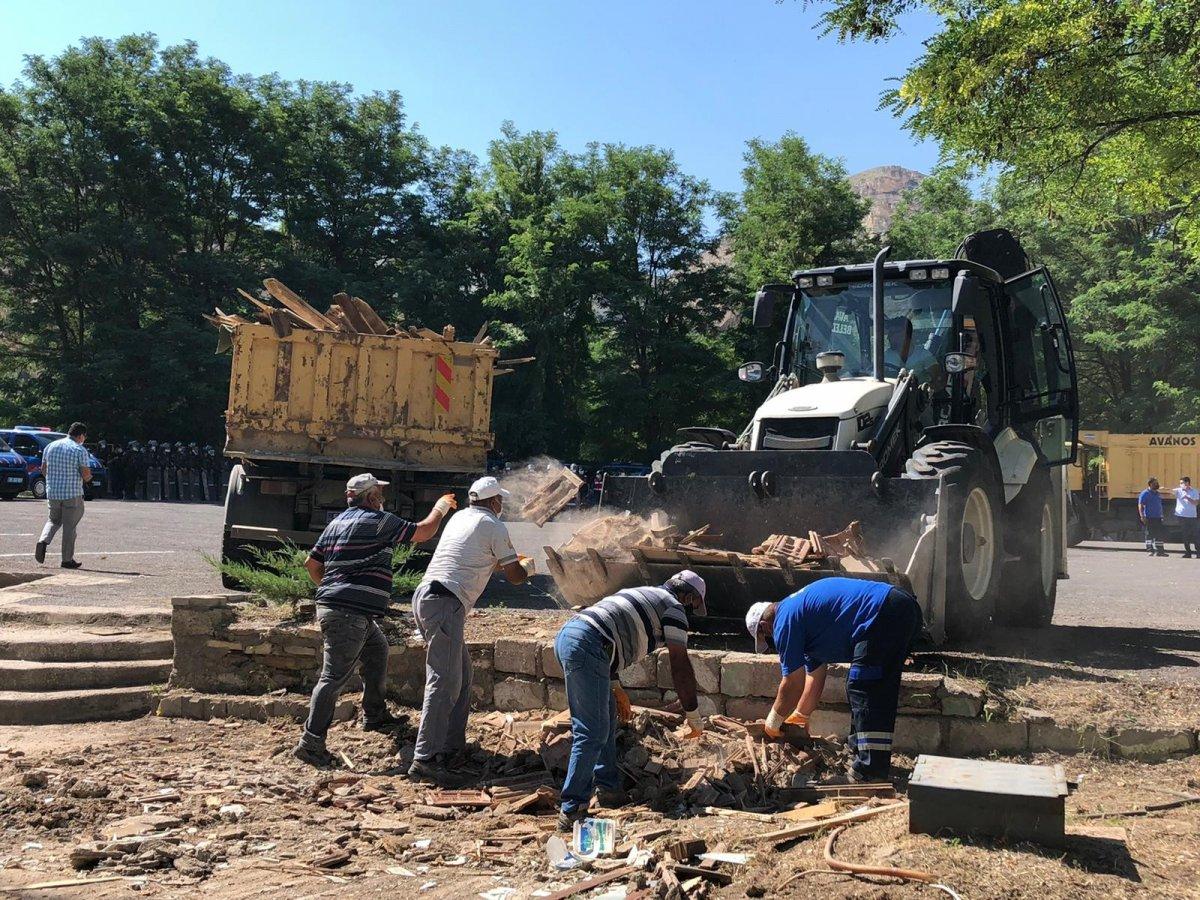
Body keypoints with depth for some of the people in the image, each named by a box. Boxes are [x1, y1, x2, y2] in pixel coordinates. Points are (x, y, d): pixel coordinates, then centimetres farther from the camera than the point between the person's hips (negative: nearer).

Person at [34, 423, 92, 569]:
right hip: (72, 494, -5)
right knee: (69, 526, 3)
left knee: (53, 520, 23)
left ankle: (43, 541, -3)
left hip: (52, 492, 5)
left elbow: (43, 470, 13)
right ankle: (67, 560, 8)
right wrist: (88, 477, 10)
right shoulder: (80, 450, -10)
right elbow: (86, 475, -13)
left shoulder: (50, 446, 7)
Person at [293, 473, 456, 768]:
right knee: (334, 677, -9)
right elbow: (423, 532, -3)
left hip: (332, 605, 10)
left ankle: (374, 715, 34)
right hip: (349, 613, -10)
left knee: (377, 650, 25)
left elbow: (311, 563, 19)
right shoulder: (378, 521, -9)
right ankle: (311, 742, -9)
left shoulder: (337, 522, 16)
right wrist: (441, 507, 13)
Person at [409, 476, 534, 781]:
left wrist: (508, 561, 46)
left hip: (424, 594, 9)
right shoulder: (494, 527, -2)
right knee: (445, 682, -12)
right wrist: (528, 567, 25)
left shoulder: (460, 517, 21)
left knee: (461, 674, 17)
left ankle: (453, 744, 21)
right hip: (445, 604, -9)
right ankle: (425, 759, -17)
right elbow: (514, 576, 3)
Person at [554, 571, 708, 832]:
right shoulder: (673, 608, 6)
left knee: (607, 718, 21)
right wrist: (694, 717, 8)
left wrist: (615, 688, 33)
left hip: (566, 634, 10)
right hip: (586, 647, -10)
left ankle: (608, 789, 27)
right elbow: (681, 667, 1)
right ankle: (571, 812, -6)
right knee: (593, 734, -7)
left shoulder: (643, 595, 31)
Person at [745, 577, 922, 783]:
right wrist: (800, 716, 44)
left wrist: (772, 723, 14)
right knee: (881, 694, 18)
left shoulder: (785, 622, -2)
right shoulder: (800, 611, 27)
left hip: (883, 615, -10)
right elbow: (815, 677, 35)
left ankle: (870, 772, -4)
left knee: (863, 691, -4)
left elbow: (793, 685, 0)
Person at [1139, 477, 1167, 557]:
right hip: (1149, 518, -8)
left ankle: (1160, 550, 13)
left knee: (1159, 535, 8)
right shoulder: (1145, 494, -6)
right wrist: (1142, 516, -22)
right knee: (1149, 534, -5)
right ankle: (1150, 550, -2)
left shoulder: (1157, 493, 18)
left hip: (1158, 518, 8)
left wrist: (1161, 516, 20)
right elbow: (1140, 505, -12)